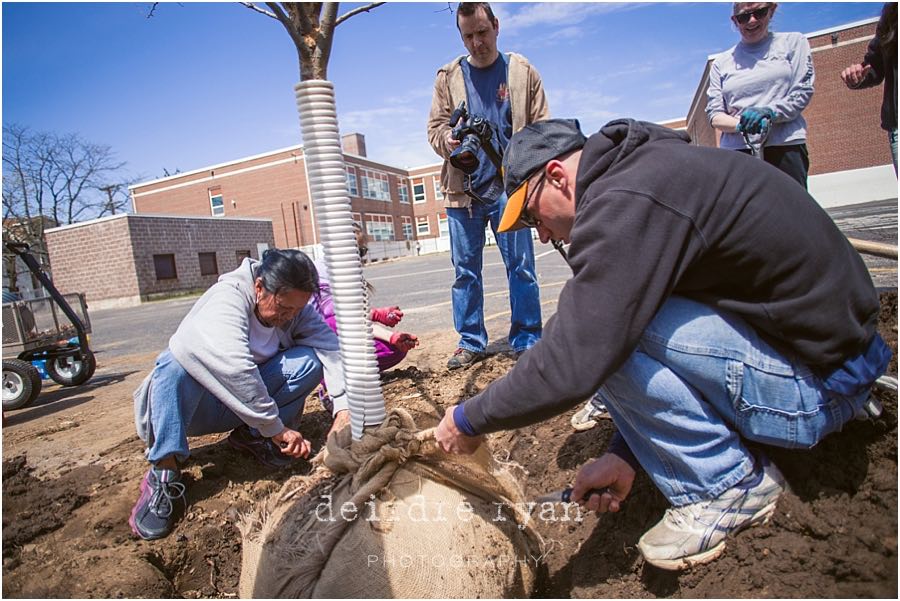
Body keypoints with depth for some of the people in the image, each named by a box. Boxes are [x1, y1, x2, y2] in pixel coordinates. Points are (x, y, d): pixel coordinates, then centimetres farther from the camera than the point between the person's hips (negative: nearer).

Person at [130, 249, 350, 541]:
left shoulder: (295, 307, -9)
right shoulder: (227, 298, -27)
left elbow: (331, 346, -18)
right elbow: (234, 368, -41)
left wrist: (343, 408, -31)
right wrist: (276, 428, -37)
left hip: (247, 401, 5)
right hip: (196, 405, -4)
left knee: (311, 360, -18)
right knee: (177, 362, -36)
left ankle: (250, 435, -9)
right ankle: (165, 472, -30)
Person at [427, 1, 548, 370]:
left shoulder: (522, 72, 9)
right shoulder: (448, 77, 12)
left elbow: (542, 127, 5)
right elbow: (435, 127, 10)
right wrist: (448, 140, -14)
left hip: (509, 187, -2)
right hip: (462, 190, 2)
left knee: (520, 266, 0)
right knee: (465, 270, 6)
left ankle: (526, 341, 11)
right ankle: (471, 342, 17)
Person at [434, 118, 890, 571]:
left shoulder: (627, 198, -23)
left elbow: (570, 366, -28)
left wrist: (470, 420, -10)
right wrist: (624, 453, 10)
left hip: (813, 382, -10)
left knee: (600, 331, -22)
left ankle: (726, 485, -2)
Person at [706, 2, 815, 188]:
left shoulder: (793, 42, 16)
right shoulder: (721, 62, 16)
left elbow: (803, 92, 5)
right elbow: (714, 114, 8)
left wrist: (769, 112, -14)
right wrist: (742, 124, -13)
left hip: (786, 148, 0)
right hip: (736, 151, 1)